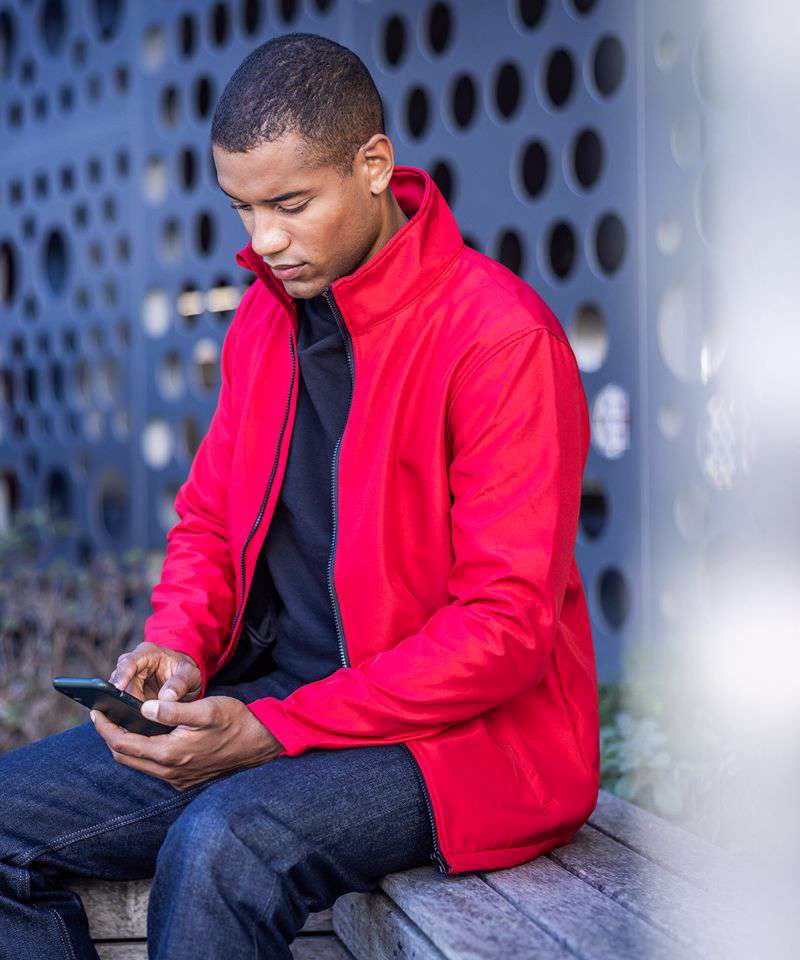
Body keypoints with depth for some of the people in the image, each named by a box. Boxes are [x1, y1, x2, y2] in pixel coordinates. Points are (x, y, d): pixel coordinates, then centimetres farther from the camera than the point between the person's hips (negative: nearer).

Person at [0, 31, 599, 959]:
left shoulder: (503, 334, -15)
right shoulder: (265, 314, 8)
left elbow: (509, 623, -18)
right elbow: (208, 517, 19)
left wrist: (272, 732, -23)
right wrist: (178, 641, -5)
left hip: (464, 733, -7)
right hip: (268, 700, 7)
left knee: (219, 844, -35)